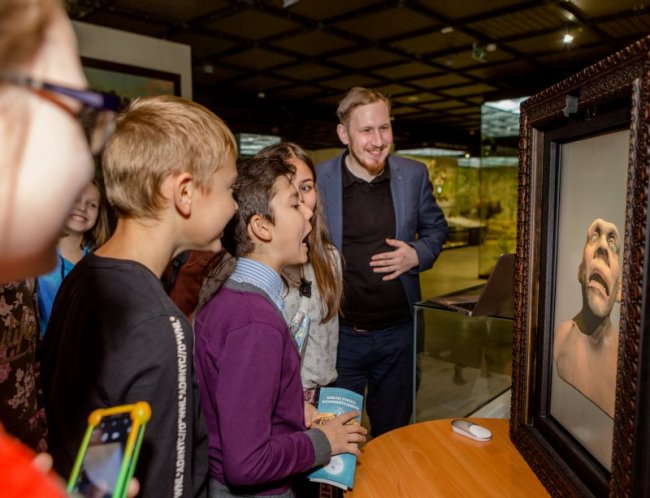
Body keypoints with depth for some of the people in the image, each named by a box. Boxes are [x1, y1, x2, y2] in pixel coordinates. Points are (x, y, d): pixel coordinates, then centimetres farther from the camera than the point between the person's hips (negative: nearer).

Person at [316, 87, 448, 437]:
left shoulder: (414, 175, 0)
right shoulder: (317, 179, -7)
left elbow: (436, 229, 12)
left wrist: (417, 254, -8)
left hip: (398, 331, 2)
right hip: (340, 332, -2)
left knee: (393, 431, 22)